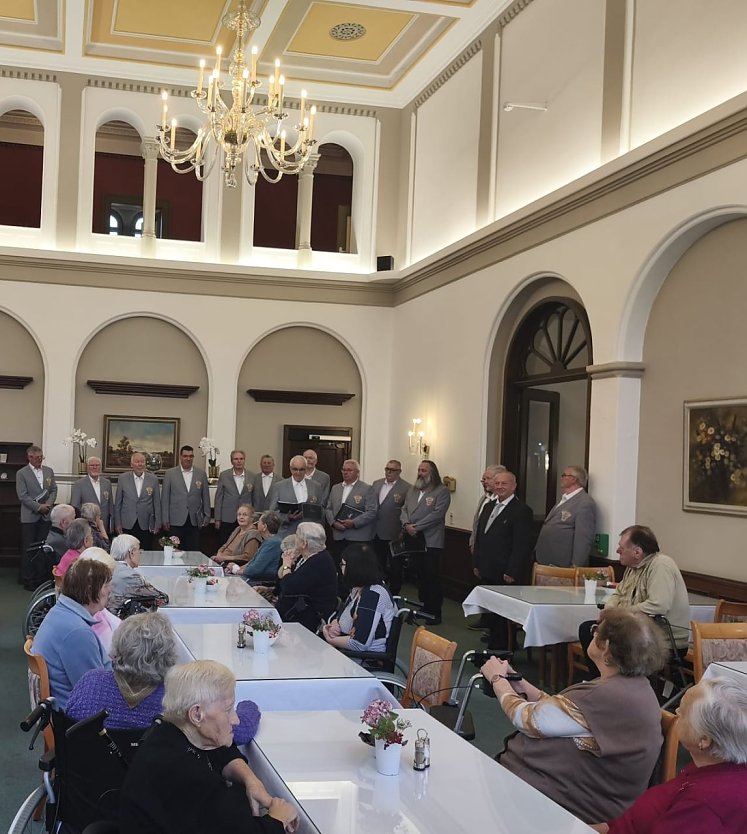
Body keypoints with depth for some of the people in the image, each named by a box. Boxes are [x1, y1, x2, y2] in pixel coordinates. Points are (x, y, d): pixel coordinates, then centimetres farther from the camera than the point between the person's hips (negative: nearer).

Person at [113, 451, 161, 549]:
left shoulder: (153, 479, 3)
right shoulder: (123, 478, 3)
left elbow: (157, 503, 7)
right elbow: (118, 503, 6)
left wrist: (157, 524, 4)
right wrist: (117, 523, 3)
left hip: (146, 525, 0)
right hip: (127, 525, 0)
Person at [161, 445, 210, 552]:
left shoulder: (201, 474, 8)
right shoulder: (170, 474, 3)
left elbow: (205, 496, 11)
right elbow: (165, 498, 3)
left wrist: (207, 516, 8)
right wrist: (165, 519, 0)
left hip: (195, 521, 1)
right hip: (176, 521, -1)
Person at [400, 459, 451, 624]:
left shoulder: (442, 491, -6)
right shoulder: (412, 490, 16)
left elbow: (437, 513, -15)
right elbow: (404, 509, 13)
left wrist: (416, 527, -17)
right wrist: (406, 524, -8)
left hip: (431, 541, -6)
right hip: (414, 539, 6)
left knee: (432, 576, -4)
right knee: (420, 574, 11)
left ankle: (434, 612, 3)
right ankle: (425, 607, 21)